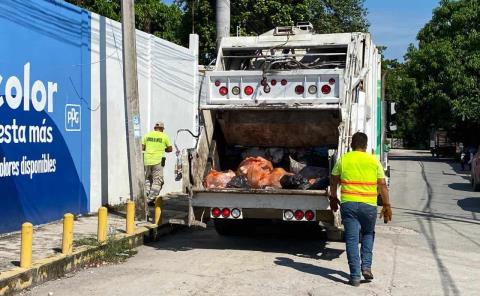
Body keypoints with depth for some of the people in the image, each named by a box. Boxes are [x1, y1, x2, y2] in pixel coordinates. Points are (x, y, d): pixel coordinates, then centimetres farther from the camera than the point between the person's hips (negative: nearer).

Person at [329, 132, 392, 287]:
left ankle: (355, 276, 1)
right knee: (368, 234, 24)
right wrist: (387, 206, 8)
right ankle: (366, 266, 11)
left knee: (352, 239, 3)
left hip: (348, 204, -1)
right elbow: (382, 185, 2)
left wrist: (333, 198, 26)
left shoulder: (343, 160, 3)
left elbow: (334, 182, 11)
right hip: (369, 205, 1)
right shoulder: (374, 161, 3)